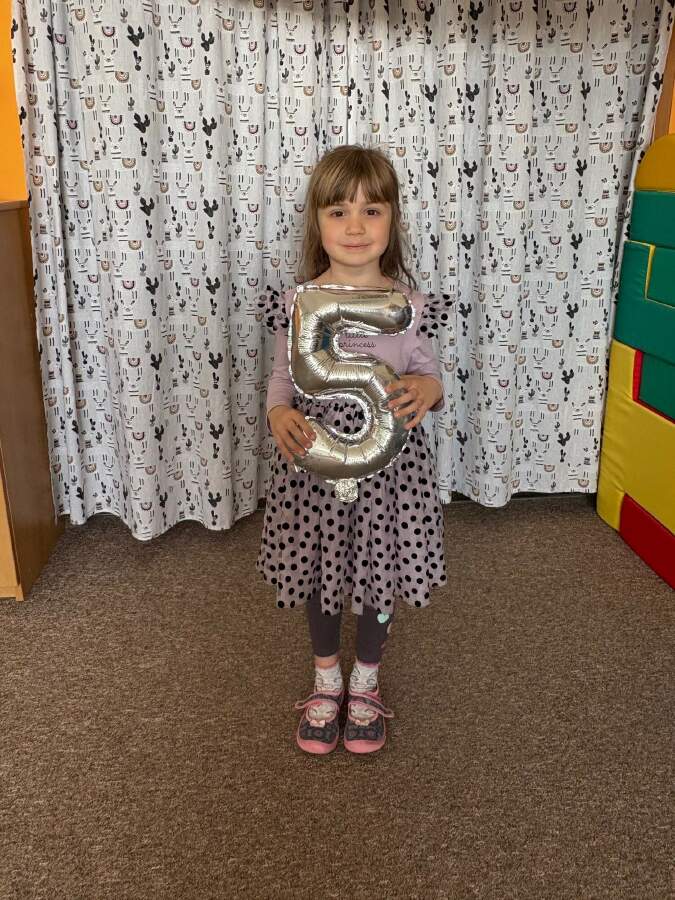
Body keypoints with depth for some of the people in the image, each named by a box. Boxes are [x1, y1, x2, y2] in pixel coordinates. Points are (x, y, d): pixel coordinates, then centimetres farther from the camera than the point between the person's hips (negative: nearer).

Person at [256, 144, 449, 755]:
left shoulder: (408, 305, -8)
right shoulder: (297, 303, -8)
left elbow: (428, 377, 2)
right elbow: (282, 377, 2)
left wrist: (429, 390, -21)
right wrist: (278, 414, -19)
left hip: (388, 465, 0)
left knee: (379, 573, 16)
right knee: (319, 571, 17)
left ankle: (365, 683, 43)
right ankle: (327, 681, 44)